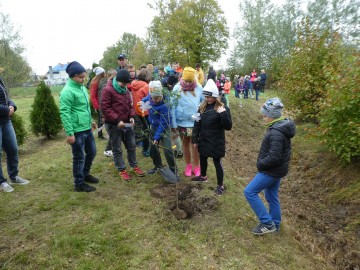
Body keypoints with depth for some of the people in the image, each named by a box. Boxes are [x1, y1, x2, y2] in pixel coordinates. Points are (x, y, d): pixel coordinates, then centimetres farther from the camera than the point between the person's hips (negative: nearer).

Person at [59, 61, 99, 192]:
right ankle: (79, 184, 21)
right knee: (79, 157, 4)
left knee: (92, 152, 19)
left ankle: (85, 174, 41)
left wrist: (90, 120, 23)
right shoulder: (67, 91, -18)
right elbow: (64, 113, -21)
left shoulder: (82, 87, 10)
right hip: (77, 131, -9)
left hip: (87, 128, 9)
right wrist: (69, 133, -22)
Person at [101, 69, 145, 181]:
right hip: (114, 125, -7)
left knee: (132, 146, 15)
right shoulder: (108, 90, -12)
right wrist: (117, 120, -21)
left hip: (127, 123, 7)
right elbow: (105, 108, -17)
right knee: (117, 149, 5)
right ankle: (122, 170, 17)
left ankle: (134, 166, 30)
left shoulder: (126, 90, 11)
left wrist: (132, 116, 0)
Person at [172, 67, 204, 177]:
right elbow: (172, 106, -7)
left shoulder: (199, 88, -5)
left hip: (196, 122, 0)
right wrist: (174, 124, -9)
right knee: (185, 144, 15)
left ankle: (196, 166, 26)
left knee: (195, 144, 8)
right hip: (182, 122, 0)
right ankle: (188, 166, 32)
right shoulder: (177, 88, -8)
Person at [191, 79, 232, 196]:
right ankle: (203, 176, 49)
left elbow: (228, 127, -19)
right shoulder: (202, 107, 2)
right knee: (202, 159, 23)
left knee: (217, 162, 5)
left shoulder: (222, 108, -14)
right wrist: (195, 139, 3)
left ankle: (220, 185, 22)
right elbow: (197, 124, 6)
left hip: (216, 142, -6)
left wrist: (224, 114, -34)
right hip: (203, 140, 6)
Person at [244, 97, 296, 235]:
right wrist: (262, 162, 9)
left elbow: (274, 157, -29)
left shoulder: (276, 133, -28)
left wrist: (260, 164, -14)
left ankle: (267, 223, 7)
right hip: (276, 169, 10)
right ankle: (275, 225, 37)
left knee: (249, 192, -1)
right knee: (272, 196, 21)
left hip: (271, 171, -10)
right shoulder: (281, 126, 4)